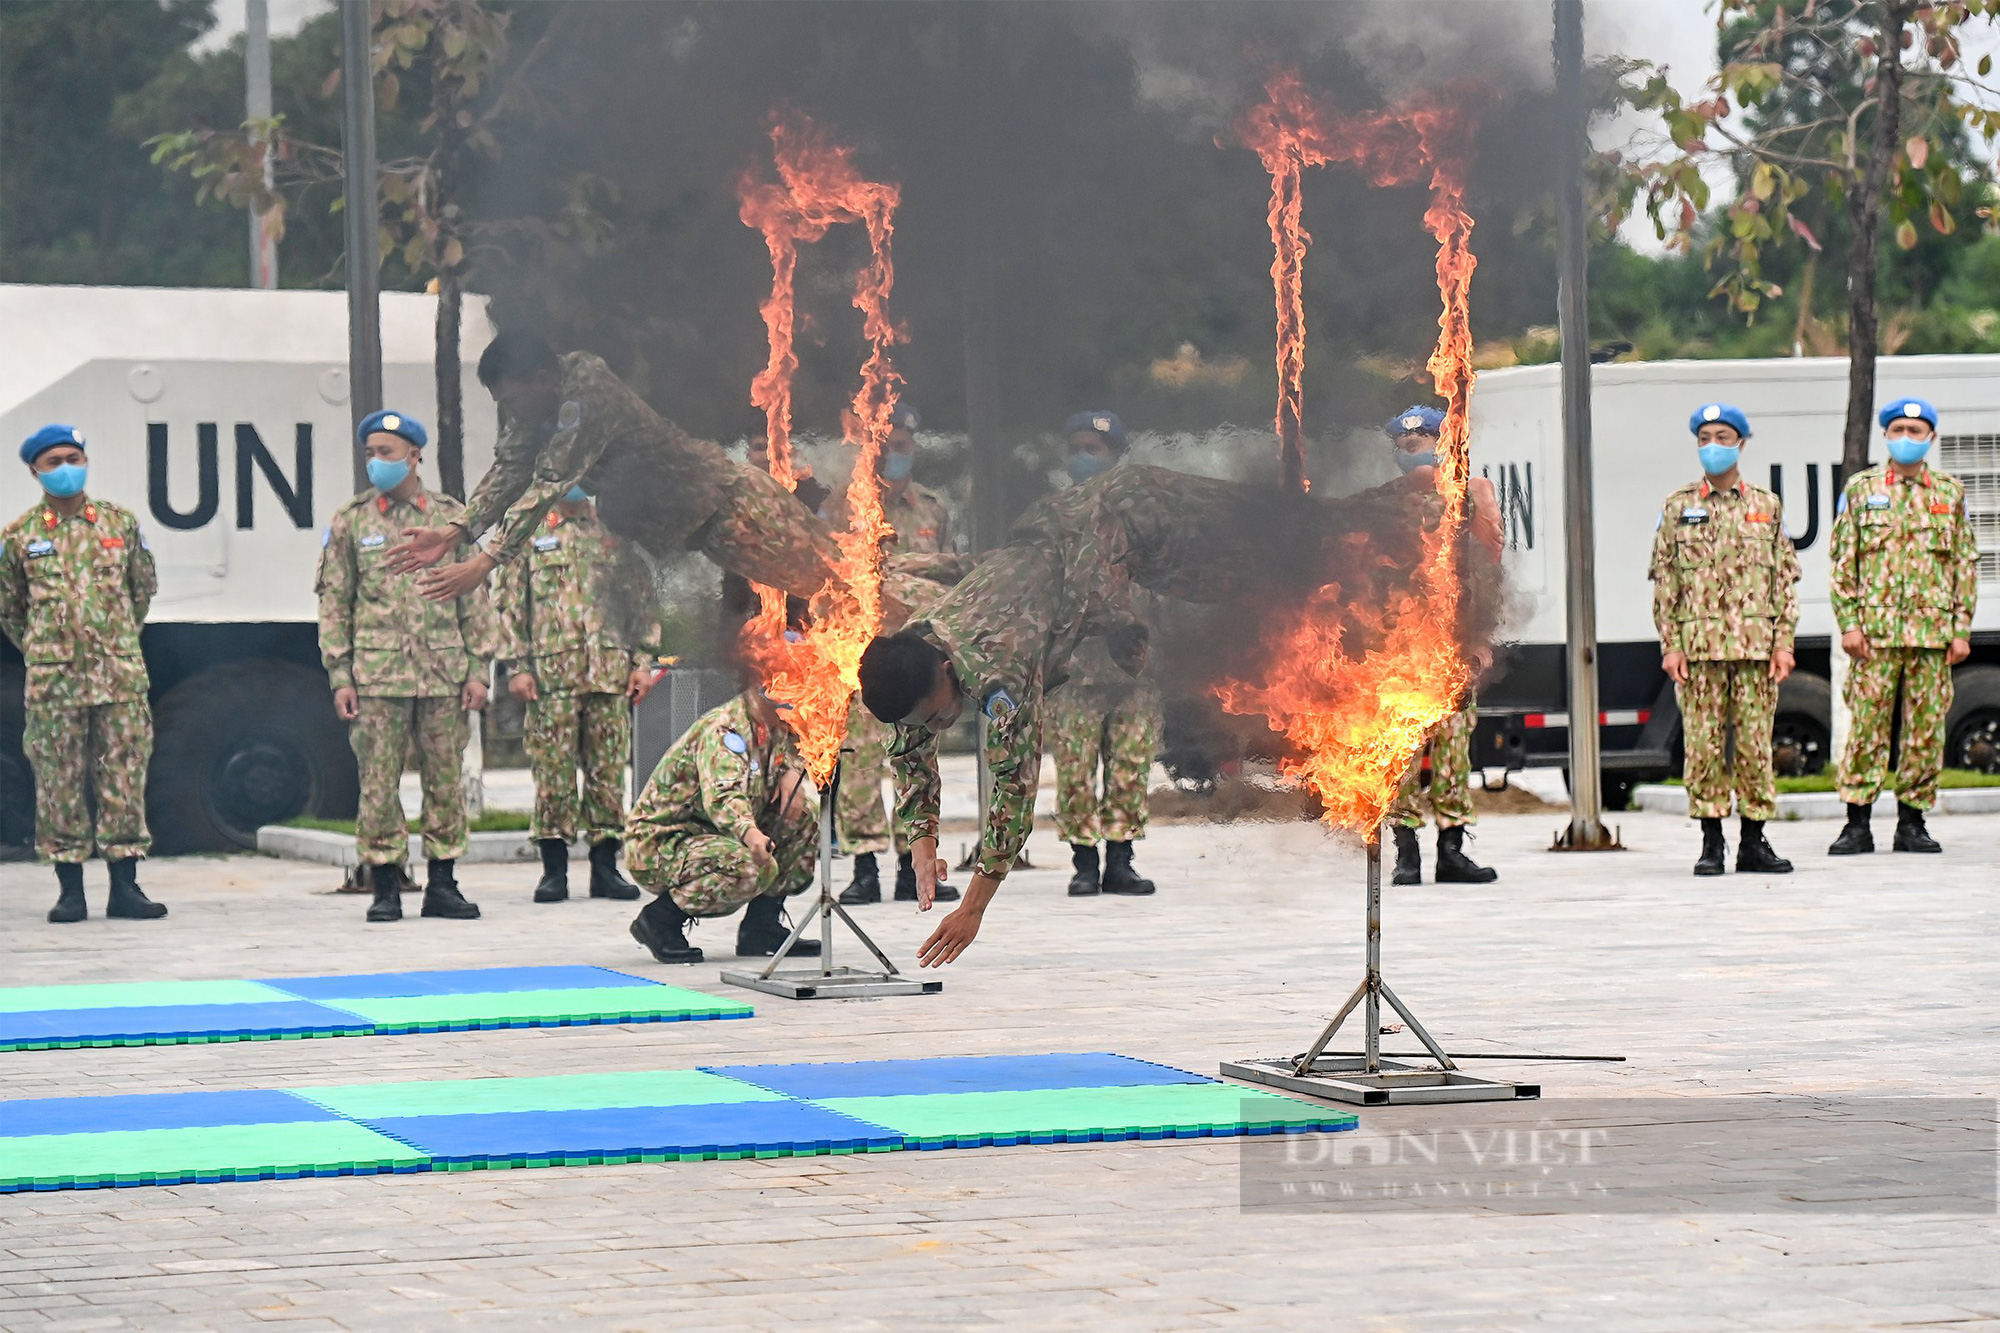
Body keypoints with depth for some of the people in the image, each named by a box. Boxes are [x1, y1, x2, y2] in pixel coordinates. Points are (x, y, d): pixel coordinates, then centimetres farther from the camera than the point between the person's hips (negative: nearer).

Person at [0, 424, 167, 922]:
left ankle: (125, 887, 4)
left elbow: (143, 588, 20)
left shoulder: (120, 523, 7)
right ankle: (70, 890, 5)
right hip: (53, 679, -1)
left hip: (120, 675, 1)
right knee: (60, 782, 0)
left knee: (124, 776, 0)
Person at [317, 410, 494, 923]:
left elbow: (474, 600, 11)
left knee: (445, 779, 3)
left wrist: (478, 668, 4)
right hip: (376, 676, -1)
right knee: (378, 782, -2)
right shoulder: (350, 521, 5)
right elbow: (334, 604, 6)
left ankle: (442, 885, 11)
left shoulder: (451, 517, 8)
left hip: (443, 675, 1)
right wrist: (340, 676, -1)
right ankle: (385, 887, 4)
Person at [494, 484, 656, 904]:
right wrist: (517, 666, -4)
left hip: (612, 669, 2)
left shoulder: (615, 532, 15)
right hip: (550, 673, -2)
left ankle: (605, 868, 9)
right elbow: (507, 604, 5)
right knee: (553, 769, -3)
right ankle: (554, 870, 2)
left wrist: (643, 661, 6)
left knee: (609, 768, 2)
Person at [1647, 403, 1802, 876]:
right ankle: (1711, 841, 4)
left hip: (1756, 642, 1)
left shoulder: (1767, 506, 11)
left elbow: (1786, 579, 10)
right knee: (1703, 742, -3)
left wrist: (1784, 642, 1)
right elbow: (1664, 583, 6)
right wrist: (1670, 645, -3)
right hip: (1698, 645, -1)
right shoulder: (1678, 508, 8)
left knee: (1755, 740, 0)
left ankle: (1753, 841, 7)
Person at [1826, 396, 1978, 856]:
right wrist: (1848, 623, -4)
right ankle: (1857, 825, 0)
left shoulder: (1950, 492, 11)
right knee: (1866, 723, -4)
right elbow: (1842, 562, 5)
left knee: (1927, 727, 2)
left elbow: (1966, 564, 11)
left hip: (1933, 630, 2)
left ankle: (1912, 822, 10)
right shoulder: (1860, 489, 7)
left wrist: (1962, 629, 4)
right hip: (1875, 629, -1)